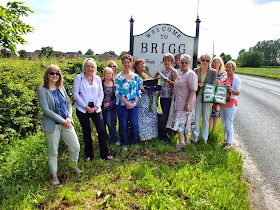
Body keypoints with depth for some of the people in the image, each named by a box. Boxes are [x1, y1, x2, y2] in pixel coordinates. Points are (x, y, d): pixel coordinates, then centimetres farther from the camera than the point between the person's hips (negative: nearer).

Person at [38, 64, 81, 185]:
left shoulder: (61, 88, 8)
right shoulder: (42, 90, -8)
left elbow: (69, 104, 11)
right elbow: (45, 109, -15)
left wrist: (69, 118, -7)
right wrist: (62, 121, -16)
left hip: (66, 124, 5)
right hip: (52, 125, -5)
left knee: (76, 147, 8)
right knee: (53, 152, 7)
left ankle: (73, 166, 35)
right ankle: (54, 175, 27)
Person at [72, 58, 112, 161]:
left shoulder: (97, 78, 9)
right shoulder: (79, 78, 0)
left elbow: (101, 94, 8)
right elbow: (75, 93, -6)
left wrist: (96, 107, -6)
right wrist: (85, 107, -12)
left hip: (95, 108, 2)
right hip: (82, 109, -2)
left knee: (102, 130, -3)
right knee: (86, 132, 7)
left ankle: (104, 153, 11)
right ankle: (88, 154, 22)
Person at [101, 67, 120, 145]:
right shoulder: (101, 83, 0)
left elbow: (117, 96, 2)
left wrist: (110, 103, -8)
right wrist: (102, 103, -10)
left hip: (111, 107, -1)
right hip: (102, 107, 1)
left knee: (111, 123, -3)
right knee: (102, 124, 6)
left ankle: (115, 139, 12)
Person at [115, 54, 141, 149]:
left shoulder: (135, 76, 8)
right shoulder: (119, 76, -3)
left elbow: (138, 91, 9)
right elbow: (118, 92, -8)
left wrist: (135, 102, -5)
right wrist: (127, 103, -12)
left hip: (134, 105, 3)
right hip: (122, 105, -2)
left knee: (134, 124, 3)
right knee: (123, 125, 4)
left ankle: (135, 143, 21)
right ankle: (124, 144, 21)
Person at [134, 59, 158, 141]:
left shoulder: (148, 74, 19)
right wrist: (140, 88, -24)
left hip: (151, 99, 7)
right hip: (142, 100, -7)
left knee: (152, 116, 10)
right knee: (142, 118, -6)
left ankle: (151, 133, 21)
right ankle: (143, 135, 2)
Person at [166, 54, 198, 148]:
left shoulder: (191, 74, -13)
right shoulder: (181, 74, 16)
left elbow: (193, 90, -20)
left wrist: (187, 103, -24)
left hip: (185, 104, -8)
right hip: (178, 103, 8)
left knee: (182, 122, -6)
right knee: (182, 122, 11)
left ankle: (182, 141, 3)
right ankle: (186, 140, 20)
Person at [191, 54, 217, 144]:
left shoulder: (213, 72, 2)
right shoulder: (195, 71, 7)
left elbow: (213, 86, -2)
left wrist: (202, 85, -14)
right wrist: (197, 84, -14)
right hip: (197, 96, 1)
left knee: (206, 118, 8)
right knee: (195, 118, 1)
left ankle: (204, 138, 21)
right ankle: (194, 138, 13)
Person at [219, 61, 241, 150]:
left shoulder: (236, 79, -10)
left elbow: (238, 92, -14)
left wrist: (231, 89, -31)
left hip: (230, 104, -8)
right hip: (222, 103, 8)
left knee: (229, 124, -3)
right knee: (224, 123, 17)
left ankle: (229, 143, 9)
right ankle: (226, 139, 33)